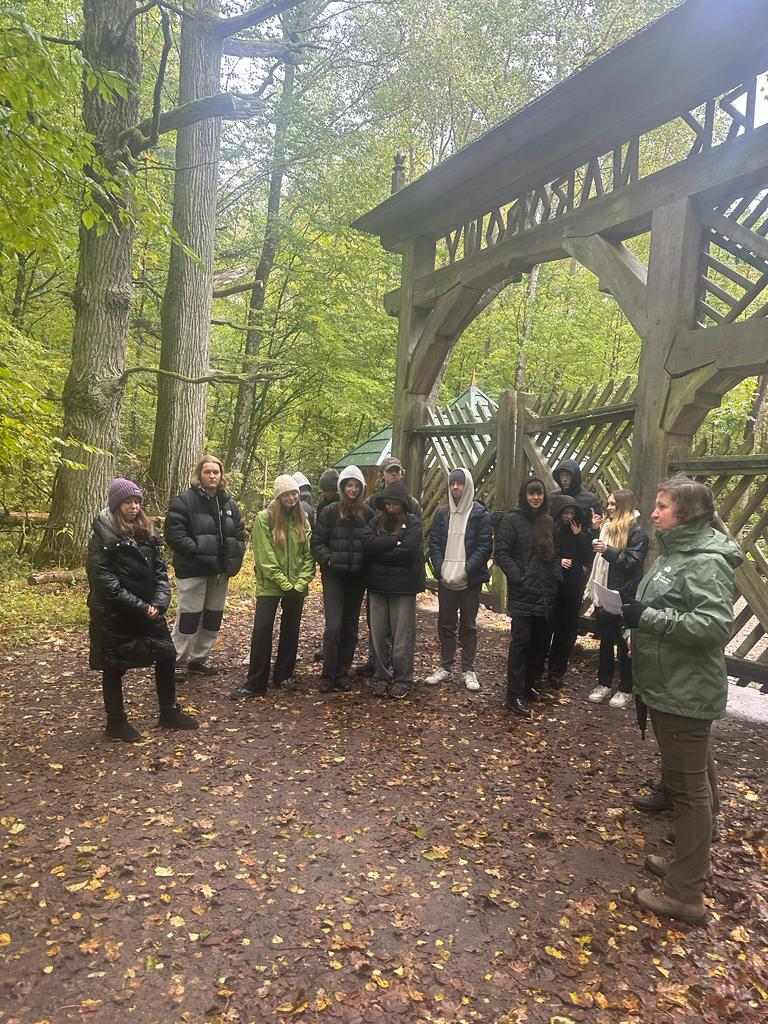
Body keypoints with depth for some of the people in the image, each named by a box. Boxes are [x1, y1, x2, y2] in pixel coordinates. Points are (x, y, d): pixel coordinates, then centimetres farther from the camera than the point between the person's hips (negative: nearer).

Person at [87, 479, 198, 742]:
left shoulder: (146, 534, 7)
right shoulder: (102, 537, -12)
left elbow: (160, 570, 5)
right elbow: (106, 582, -18)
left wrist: (158, 602, -12)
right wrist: (140, 607, -20)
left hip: (148, 610, 6)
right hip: (114, 614, -6)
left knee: (167, 656, 9)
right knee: (114, 667, 7)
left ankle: (169, 712, 25)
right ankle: (116, 722, 24)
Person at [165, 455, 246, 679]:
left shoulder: (229, 504, 12)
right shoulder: (185, 501, -8)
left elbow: (239, 534, 16)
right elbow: (173, 533, -15)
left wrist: (233, 560, 1)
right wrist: (196, 549, -22)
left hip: (219, 571, 7)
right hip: (193, 570, -6)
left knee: (213, 617, 13)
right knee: (189, 617, -3)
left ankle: (199, 658, 27)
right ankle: (179, 661, 10)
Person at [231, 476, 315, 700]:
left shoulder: (302, 520, 6)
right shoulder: (264, 518, -7)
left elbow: (308, 554, 4)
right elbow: (265, 558, -12)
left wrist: (300, 583, -8)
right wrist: (285, 584, -14)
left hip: (297, 587, 4)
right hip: (270, 585, -4)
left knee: (291, 631, 10)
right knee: (261, 630, -6)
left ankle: (283, 676, 24)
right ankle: (255, 683, 1)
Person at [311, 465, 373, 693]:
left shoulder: (367, 514, 3)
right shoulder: (330, 512, -2)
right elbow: (317, 543, -1)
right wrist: (329, 559, -14)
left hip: (357, 578, 3)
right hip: (334, 576, -2)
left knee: (350, 627, 9)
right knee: (334, 626, -10)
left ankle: (342, 674, 20)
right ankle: (328, 675, 3)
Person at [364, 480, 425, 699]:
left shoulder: (413, 523, -4)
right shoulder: (376, 521, 7)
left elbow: (408, 551, -18)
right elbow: (368, 545, -9)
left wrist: (380, 553, -9)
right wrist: (395, 540, -15)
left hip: (403, 587, -3)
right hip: (377, 585, 3)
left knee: (402, 635, 3)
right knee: (378, 635, 8)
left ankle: (402, 680, 17)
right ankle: (381, 676, 22)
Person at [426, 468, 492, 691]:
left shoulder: (480, 514, -3)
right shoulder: (442, 513, 8)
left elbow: (485, 546, -7)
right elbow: (434, 543, 6)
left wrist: (465, 571, -16)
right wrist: (441, 569, -8)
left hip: (470, 580, -3)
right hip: (445, 578, 3)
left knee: (468, 624, 6)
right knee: (445, 623, 9)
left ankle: (468, 670, 15)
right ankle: (445, 667, 20)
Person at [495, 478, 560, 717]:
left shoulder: (547, 522, 13)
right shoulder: (512, 520, -5)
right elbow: (501, 553, -9)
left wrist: (555, 578, 7)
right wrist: (519, 578, -15)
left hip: (545, 595, 6)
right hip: (522, 594, -6)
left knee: (541, 642, 10)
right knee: (520, 643, -5)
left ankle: (529, 686, 26)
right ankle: (515, 696, 1)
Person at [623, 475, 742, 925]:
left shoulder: (707, 561, -19)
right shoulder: (675, 552, 11)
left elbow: (716, 624, -29)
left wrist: (647, 617, -26)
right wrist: (636, 613, 7)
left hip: (686, 694, -10)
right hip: (669, 688, 10)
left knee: (688, 785, 0)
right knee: (691, 778, 21)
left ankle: (686, 894, 11)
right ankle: (690, 861, 37)